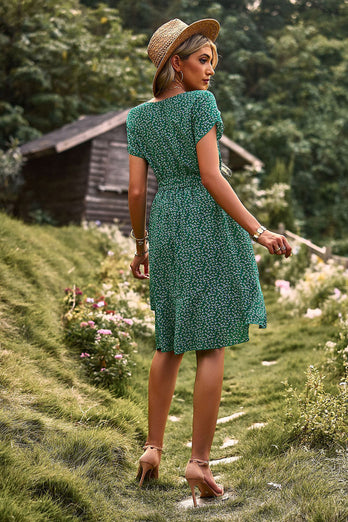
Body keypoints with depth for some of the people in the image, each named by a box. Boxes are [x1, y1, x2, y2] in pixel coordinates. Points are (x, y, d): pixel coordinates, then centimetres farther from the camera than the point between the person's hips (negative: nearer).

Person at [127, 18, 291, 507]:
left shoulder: (140, 116, 10)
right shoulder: (201, 102, -6)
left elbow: (136, 191, 7)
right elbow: (211, 177, -15)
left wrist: (140, 246, 18)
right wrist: (258, 231, -15)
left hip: (166, 228, 6)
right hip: (210, 223, -6)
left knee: (170, 343, 17)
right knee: (212, 344, -1)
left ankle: (153, 447, 17)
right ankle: (199, 461, 0)